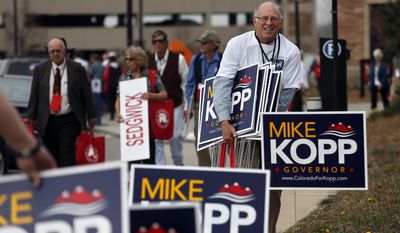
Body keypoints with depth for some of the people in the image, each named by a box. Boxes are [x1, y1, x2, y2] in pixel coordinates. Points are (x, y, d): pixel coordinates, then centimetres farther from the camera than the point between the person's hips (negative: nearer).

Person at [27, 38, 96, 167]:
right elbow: (34, 96, 6)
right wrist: (31, 118, 1)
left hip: (69, 121, -3)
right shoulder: (40, 70, 4)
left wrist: (91, 117, 3)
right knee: (51, 158, 9)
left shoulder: (77, 69, -1)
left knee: (67, 156, -11)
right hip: (47, 121, 3)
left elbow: (87, 94, 3)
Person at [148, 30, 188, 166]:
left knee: (175, 138, 5)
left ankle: (179, 164, 28)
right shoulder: (147, 61, -1)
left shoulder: (178, 59, -6)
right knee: (156, 139, -3)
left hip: (175, 105, -1)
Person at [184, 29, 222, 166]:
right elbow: (190, 83, 11)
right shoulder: (195, 60, 7)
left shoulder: (223, 60, -6)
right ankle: (203, 167, 11)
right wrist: (188, 105, 7)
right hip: (199, 103, 4)